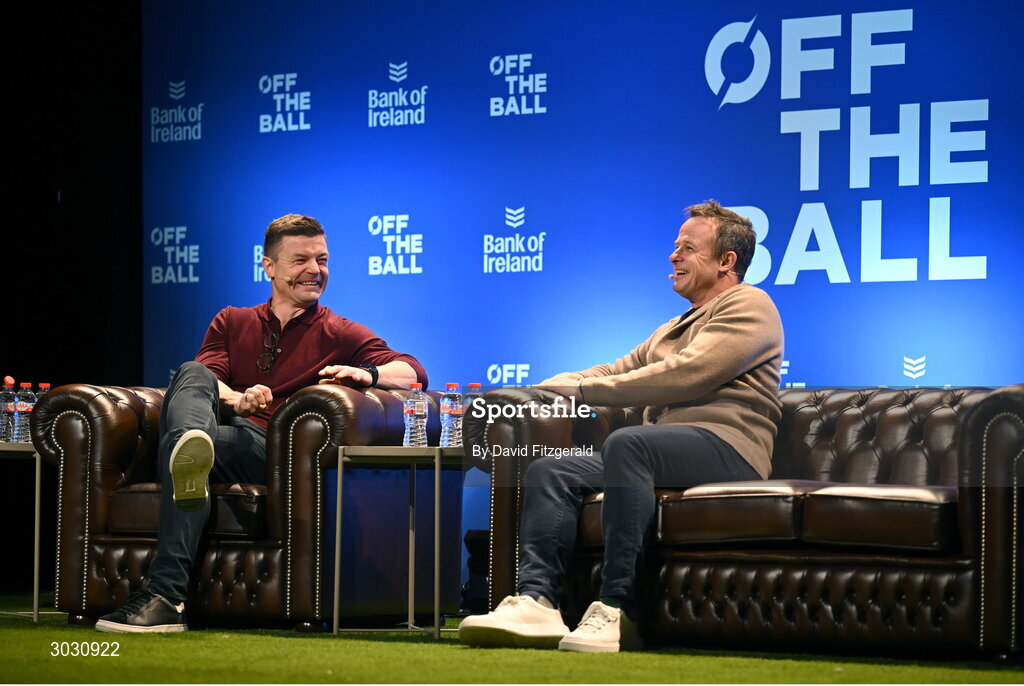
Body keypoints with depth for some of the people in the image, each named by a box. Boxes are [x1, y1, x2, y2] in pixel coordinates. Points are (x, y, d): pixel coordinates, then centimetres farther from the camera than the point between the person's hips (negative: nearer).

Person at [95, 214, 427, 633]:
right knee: (192, 373, -28)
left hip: (275, 451, -3)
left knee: (176, 443, -33)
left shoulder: (341, 334, 19)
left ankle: (166, 594, -50)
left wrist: (367, 373, -21)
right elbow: (206, 377, 8)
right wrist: (237, 400, -17)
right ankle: (192, 449, -65)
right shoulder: (232, 323, 28)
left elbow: (413, 371, 3)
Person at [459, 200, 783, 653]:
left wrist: (584, 389, -9)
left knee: (626, 442, -37)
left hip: (725, 448, -9)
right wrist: (544, 387, 9)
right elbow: (620, 369, 28)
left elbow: (684, 376, -12)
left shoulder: (749, 306, 1)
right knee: (548, 471, -9)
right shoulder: (675, 327, 33)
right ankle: (536, 600, -28)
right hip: (668, 452, 9)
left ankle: (616, 608, -41)